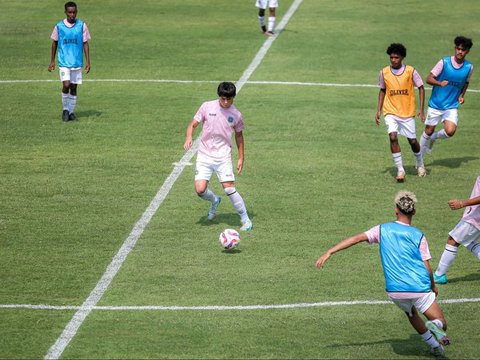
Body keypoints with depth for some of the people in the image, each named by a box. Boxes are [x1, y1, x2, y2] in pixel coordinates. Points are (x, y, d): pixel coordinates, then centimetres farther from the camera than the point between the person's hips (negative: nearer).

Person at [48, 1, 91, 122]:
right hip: (63, 62, -1)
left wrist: (88, 62, -2)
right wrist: (52, 61, 10)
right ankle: (65, 110, 6)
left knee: (74, 87, 6)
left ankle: (71, 112, 18)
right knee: (66, 85, -14)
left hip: (77, 62, 1)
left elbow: (85, 44, 3)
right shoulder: (59, 26, -1)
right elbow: (54, 43, 9)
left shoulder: (82, 25, -1)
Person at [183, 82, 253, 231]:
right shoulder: (207, 107, -4)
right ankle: (215, 200, 25)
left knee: (229, 188, -13)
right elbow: (193, 124, 0)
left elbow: (239, 135, 14)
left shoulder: (236, 114, 0)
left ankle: (245, 219, 2)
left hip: (223, 156, -1)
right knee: (200, 190, -11)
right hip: (204, 155, 1)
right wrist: (189, 137, -21)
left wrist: (241, 158, 13)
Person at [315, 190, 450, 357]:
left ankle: (434, 344, 31)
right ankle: (434, 326, -34)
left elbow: (356, 238, -1)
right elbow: (427, 268, 1)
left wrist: (329, 252, -1)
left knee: (411, 313, 33)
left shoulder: (383, 230, 6)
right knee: (440, 324, 1)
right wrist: (433, 287, 20)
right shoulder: (418, 236, 2)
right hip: (419, 288, -3)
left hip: (395, 291, 3)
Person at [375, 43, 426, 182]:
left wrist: (421, 109, -6)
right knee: (393, 137, -19)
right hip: (391, 112, 1)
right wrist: (378, 110, 7)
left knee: (412, 140, 7)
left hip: (408, 112, -1)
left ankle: (420, 165, 36)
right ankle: (400, 170, -12)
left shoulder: (410, 71, -8)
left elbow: (421, 88, 1)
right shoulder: (384, 72, -1)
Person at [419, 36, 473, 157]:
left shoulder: (469, 67, -1)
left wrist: (461, 96, 1)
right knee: (428, 131, 6)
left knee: (450, 131, -19)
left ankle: (433, 137, 15)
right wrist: (440, 83, -29)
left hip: (452, 106, 1)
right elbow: (429, 79, -9)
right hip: (435, 104, -1)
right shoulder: (444, 62, -10)